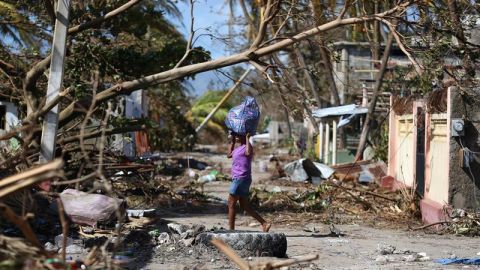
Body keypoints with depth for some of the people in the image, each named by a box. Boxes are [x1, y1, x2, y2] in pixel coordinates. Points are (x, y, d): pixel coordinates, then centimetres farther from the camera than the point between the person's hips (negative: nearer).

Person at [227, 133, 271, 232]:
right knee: (245, 207, 10)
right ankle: (264, 223, 8)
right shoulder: (239, 148, 18)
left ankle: (231, 230, -1)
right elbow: (229, 155, 31)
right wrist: (232, 142, 24)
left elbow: (248, 153, -36)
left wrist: (247, 139, -25)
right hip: (237, 178, 10)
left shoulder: (247, 146, -11)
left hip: (241, 179, -10)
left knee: (231, 204, -4)